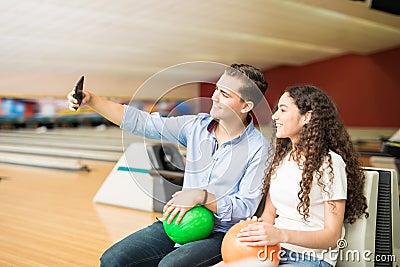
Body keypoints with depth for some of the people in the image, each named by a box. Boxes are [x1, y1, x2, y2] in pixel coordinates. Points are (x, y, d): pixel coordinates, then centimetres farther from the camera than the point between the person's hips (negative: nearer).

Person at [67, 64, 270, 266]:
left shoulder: (258, 147, -12)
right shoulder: (197, 125, 1)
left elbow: (246, 208, -13)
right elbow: (141, 122, -2)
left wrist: (201, 196, -24)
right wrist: (91, 100, -9)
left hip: (219, 233, -4)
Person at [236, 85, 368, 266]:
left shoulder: (330, 163, -9)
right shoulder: (281, 158, 13)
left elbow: (332, 235, -12)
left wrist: (282, 235, -27)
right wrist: (259, 229, -10)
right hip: (274, 251, 6)